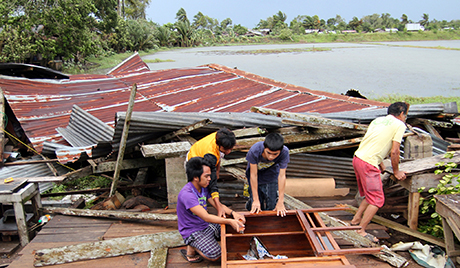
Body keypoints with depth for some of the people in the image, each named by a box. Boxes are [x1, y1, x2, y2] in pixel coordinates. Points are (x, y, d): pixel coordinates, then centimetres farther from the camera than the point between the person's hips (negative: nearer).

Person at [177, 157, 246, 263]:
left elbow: (217, 205, 5)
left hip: (206, 225, 9)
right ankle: (191, 247, 0)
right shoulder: (187, 194, -27)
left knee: (234, 230, -5)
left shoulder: (203, 188, 2)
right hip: (192, 231, -8)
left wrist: (232, 213, -15)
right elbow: (206, 217, -31)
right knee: (214, 255, -27)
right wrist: (229, 221, -35)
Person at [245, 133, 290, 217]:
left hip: (272, 174, 1)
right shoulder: (254, 151, -37)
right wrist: (256, 200, -25)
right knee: (256, 209, -3)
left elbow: (282, 176, -27)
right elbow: (253, 175, -29)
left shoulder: (284, 152, -33)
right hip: (256, 172, -1)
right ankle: (251, 202, 29)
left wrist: (280, 202, -24)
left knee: (271, 206, -3)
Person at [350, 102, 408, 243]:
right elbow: (394, 152, -6)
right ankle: (361, 230, 3)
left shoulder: (378, 120, 19)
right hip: (368, 164, -8)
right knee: (377, 200, 1)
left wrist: (380, 163, 34)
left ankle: (356, 219, 32)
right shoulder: (399, 125, -2)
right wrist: (396, 171, 8)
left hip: (357, 158, 8)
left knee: (370, 195, 24)